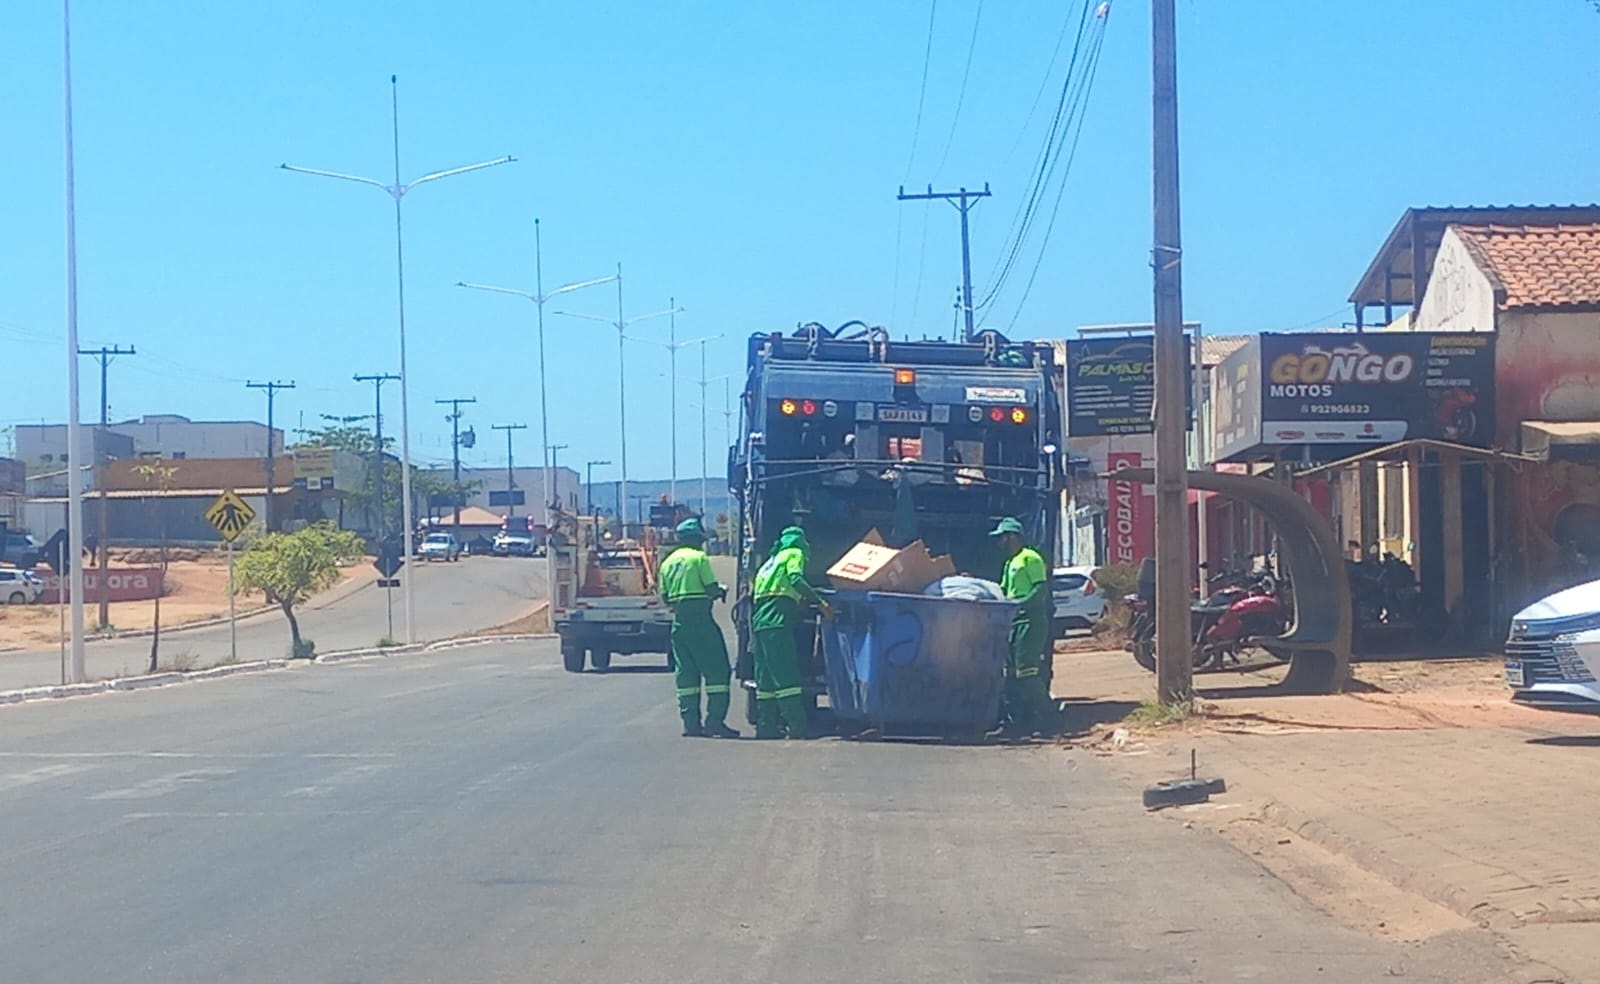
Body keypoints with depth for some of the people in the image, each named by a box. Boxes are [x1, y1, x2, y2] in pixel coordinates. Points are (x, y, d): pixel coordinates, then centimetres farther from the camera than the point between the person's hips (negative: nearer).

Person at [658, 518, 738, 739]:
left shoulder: (668, 562, 14)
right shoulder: (699, 558, -5)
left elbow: (665, 597, 13)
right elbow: (712, 590, -9)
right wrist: (722, 591, 11)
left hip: (678, 621, 7)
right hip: (700, 619, -7)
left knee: (685, 672, 7)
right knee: (716, 670, -3)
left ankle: (690, 722, 4)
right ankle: (715, 719, -10)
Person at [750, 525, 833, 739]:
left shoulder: (770, 561, 30)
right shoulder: (795, 554, 7)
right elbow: (796, 580, -14)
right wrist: (820, 602, -20)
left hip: (759, 623, 8)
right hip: (777, 622, -8)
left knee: (766, 679, 9)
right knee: (787, 677, -13)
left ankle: (766, 726, 8)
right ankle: (797, 727, -19)